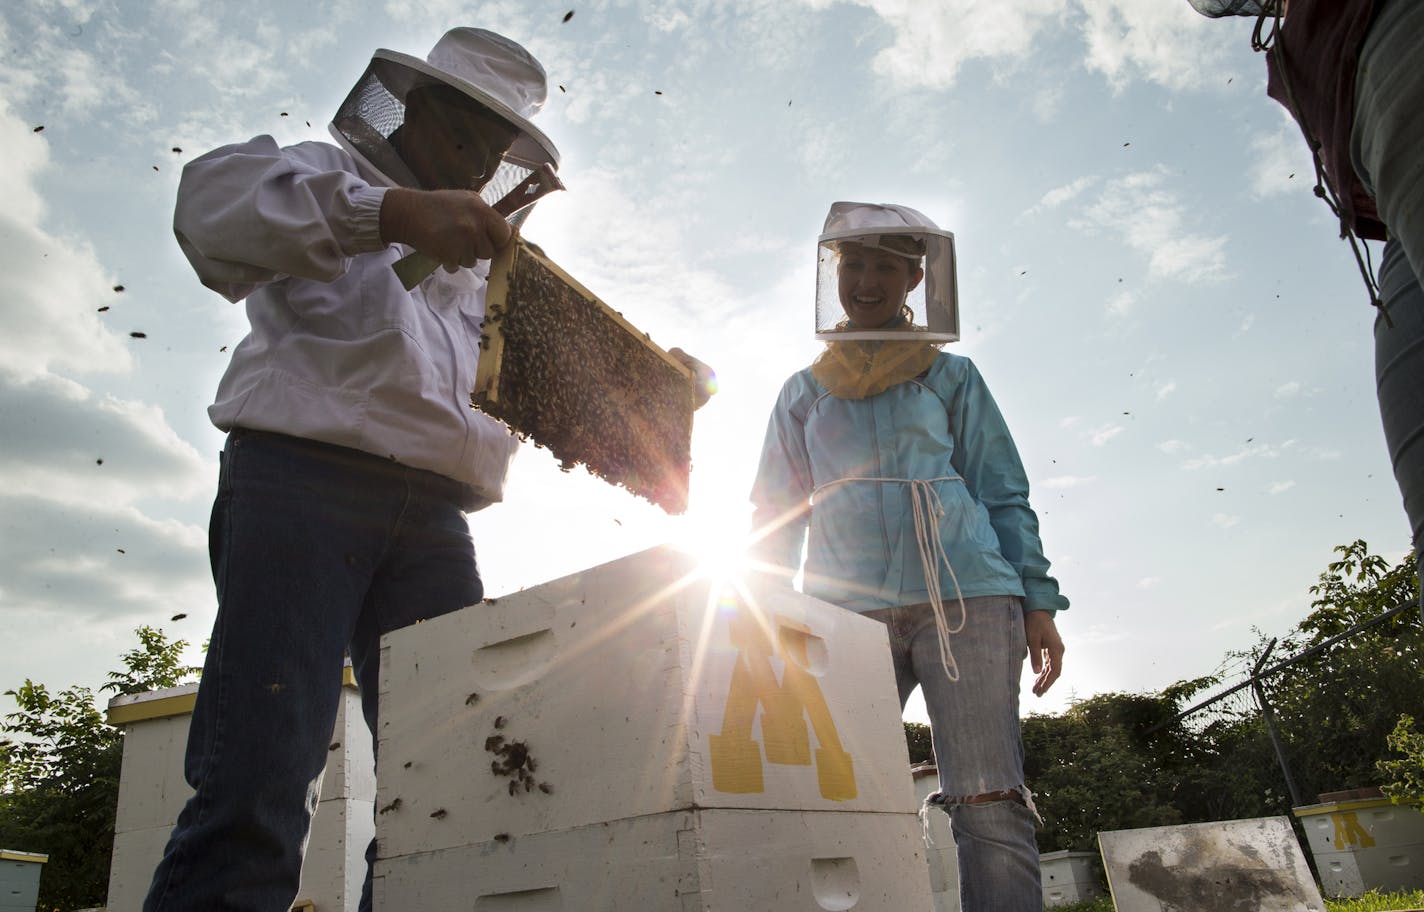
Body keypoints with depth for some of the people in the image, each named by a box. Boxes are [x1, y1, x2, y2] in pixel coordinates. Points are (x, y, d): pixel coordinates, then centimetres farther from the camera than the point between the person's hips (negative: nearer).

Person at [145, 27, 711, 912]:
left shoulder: (488, 272, 32)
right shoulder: (323, 174, 16)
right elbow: (216, 196, -8)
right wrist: (392, 210, -24)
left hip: (432, 515, 5)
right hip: (302, 479, -5)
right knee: (259, 782, -16)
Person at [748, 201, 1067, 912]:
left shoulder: (951, 377, 18)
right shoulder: (804, 393, 21)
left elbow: (1004, 496, 14)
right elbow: (776, 516, 19)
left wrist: (1038, 602, 2)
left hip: (965, 594, -1)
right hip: (847, 607, 2)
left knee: (989, 802, -10)